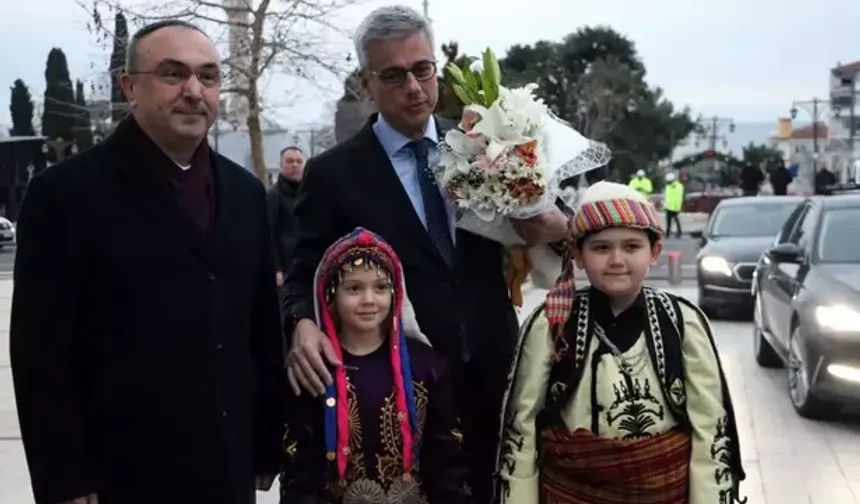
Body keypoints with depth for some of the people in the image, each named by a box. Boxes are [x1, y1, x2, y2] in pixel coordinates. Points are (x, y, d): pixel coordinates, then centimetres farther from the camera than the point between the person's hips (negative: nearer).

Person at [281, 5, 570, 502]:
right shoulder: (334, 173, -3)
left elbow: (533, 219, 10)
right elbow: (306, 273, -1)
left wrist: (558, 228, -13)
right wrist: (303, 323, -22)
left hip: (494, 372, 3)